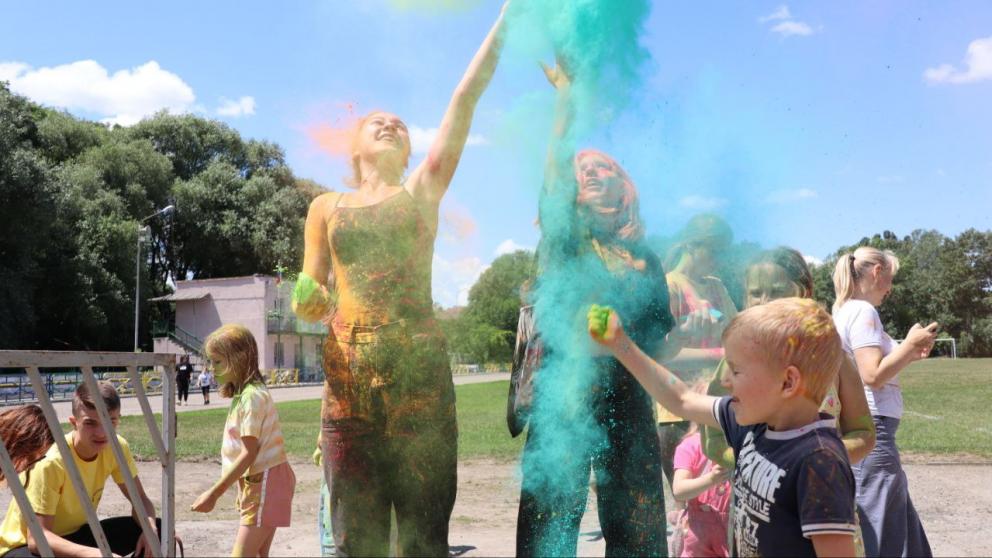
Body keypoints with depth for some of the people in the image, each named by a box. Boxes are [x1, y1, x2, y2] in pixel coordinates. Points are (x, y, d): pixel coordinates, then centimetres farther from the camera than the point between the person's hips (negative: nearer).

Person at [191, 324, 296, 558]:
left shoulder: (252, 396, -17)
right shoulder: (243, 393, 13)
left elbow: (249, 453, -20)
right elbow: (243, 450, 12)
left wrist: (214, 493, -18)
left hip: (265, 483, -10)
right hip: (255, 482, 10)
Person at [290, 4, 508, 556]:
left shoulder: (423, 191, 12)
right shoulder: (327, 206, 17)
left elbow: (467, 97, 6)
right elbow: (311, 298, 17)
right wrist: (310, 302, -7)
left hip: (419, 371, -1)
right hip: (349, 378, 2)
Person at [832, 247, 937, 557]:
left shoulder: (845, 311, 16)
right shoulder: (862, 311, -13)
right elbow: (874, 375, -21)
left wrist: (908, 355, 16)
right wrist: (910, 344, -9)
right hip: (872, 428, -10)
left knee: (897, 526, 18)